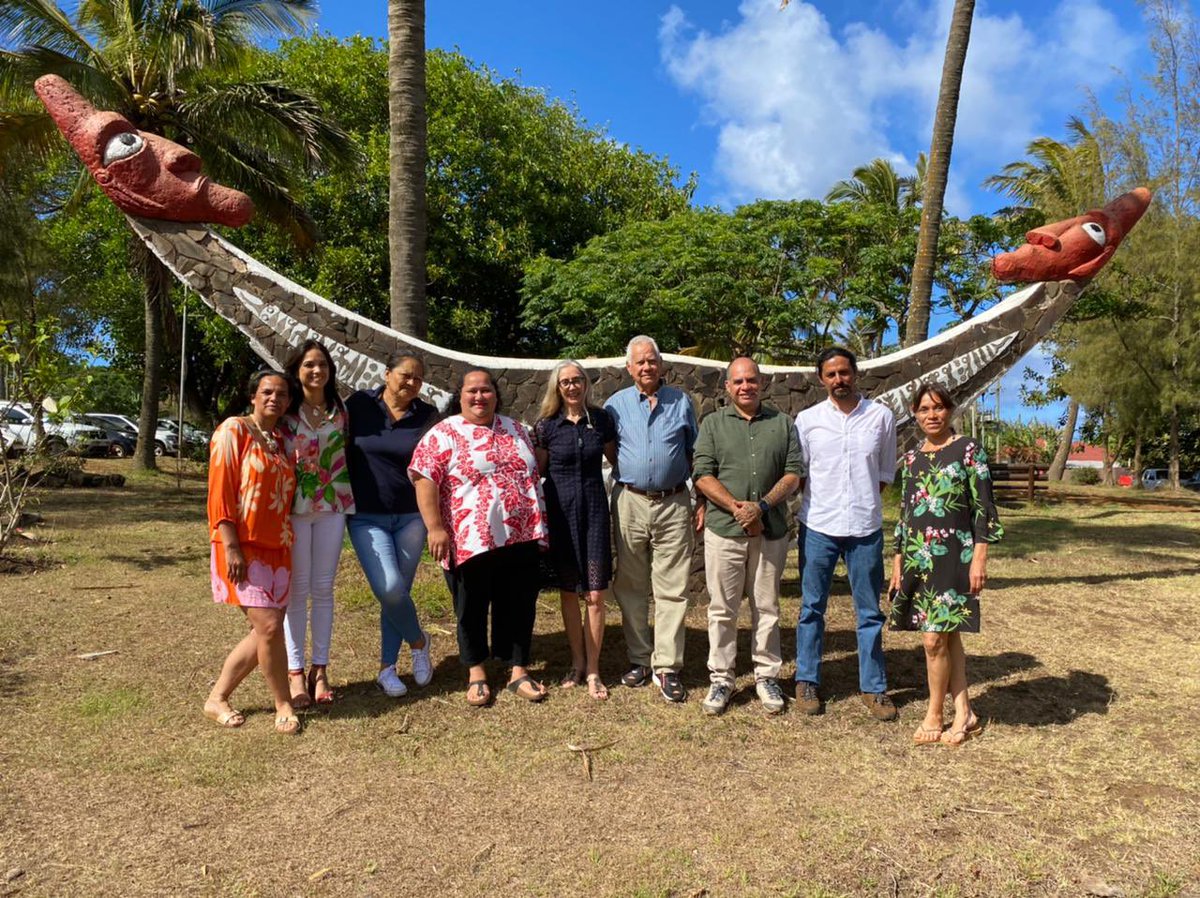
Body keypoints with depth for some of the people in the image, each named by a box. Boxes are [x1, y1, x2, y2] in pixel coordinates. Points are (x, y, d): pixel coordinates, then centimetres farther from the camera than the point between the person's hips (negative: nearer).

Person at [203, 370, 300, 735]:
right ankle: (284, 705, 6)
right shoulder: (234, 430, -6)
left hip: (278, 550, 7)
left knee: (265, 632, 7)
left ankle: (217, 698, 22)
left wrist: (289, 548, 13)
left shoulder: (281, 442, 15)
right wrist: (231, 547, -18)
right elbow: (220, 491, -12)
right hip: (243, 548, -7)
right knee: (269, 626, -12)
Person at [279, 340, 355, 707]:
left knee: (323, 589, 7)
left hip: (332, 505, 3)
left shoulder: (340, 411, 6)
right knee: (298, 590, 1)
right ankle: (295, 671, 11)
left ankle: (320, 669, 16)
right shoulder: (286, 411, -4)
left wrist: (350, 499, 6)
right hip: (294, 507, -3)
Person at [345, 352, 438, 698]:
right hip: (367, 517, -1)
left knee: (399, 592, 6)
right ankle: (418, 641, 13)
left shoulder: (427, 415, 0)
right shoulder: (359, 405, -3)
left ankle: (387, 668, 21)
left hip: (411, 517, 2)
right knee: (389, 588, -15)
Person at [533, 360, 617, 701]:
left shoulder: (601, 419, 2)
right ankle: (577, 661, 26)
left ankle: (593, 670, 10)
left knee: (595, 593, -3)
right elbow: (536, 472, 7)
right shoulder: (546, 425, -1)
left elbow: (616, 459, 13)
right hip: (561, 511, 0)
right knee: (569, 591, 9)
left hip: (594, 509, 0)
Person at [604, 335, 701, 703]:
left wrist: (702, 501, 6)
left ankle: (667, 667, 5)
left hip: (673, 504, -1)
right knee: (631, 588, 8)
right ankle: (639, 659, 21)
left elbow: (695, 455, 12)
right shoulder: (615, 404, 7)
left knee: (672, 590, -1)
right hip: (629, 503, 1)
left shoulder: (681, 403, 8)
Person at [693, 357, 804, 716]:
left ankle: (767, 676, 22)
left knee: (767, 608, 9)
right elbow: (702, 475, -2)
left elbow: (794, 472, 2)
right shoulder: (713, 423, 6)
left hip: (771, 531, 1)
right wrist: (736, 508, -13)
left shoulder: (782, 424, 10)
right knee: (722, 609, 4)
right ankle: (721, 679, 15)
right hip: (723, 529, -1)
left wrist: (762, 506, -12)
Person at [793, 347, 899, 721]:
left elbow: (886, 472, 11)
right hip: (818, 526, 0)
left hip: (865, 527, 1)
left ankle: (874, 687, 19)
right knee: (812, 608, 7)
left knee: (870, 611, 8)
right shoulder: (807, 419, 1)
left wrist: (864, 502, 2)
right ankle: (806, 681, 19)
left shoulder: (881, 417, 3)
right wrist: (818, 503, -1)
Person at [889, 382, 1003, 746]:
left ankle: (934, 715, 11)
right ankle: (963, 712, 20)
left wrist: (980, 557, -11)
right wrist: (898, 560, 14)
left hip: (954, 555, -5)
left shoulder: (968, 450, -2)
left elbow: (984, 507, -5)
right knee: (947, 636, 10)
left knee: (934, 638, -6)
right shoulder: (911, 459, 12)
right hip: (917, 557, 5)